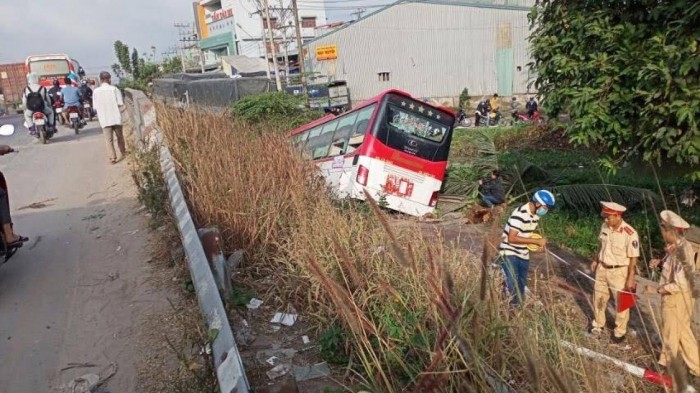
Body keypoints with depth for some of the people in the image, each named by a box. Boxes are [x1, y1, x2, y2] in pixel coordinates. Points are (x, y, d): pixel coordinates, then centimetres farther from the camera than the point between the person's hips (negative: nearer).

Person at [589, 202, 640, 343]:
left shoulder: (630, 234, -25)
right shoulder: (605, 226, -5)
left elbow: (633, 258, -18)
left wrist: (630, 279, -16)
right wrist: (596, 260, 13)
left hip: (619, 271, -6)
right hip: (602, 268, 6)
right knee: (599, 298, 19)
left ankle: (620, 332, 29)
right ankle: (598, 324, 40)